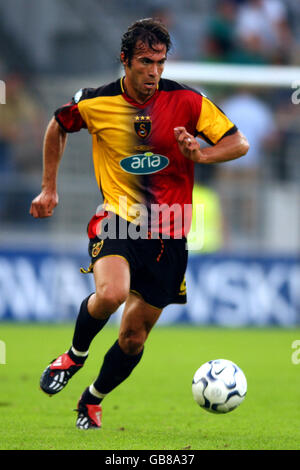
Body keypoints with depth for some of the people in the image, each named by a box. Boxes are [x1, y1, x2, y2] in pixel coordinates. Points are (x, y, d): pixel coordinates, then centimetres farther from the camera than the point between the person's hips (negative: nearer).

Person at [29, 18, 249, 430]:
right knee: (111, 293, -33)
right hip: (118, 222, -1)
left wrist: (202, 155, -23)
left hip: (168, 234, 1)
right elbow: (57, 127, 17)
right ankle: (75, 355, -1)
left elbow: (239, 143, -4)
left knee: (134, 337, 5)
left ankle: (92, 401, 33)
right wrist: (49, 188, 16)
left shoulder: (186, 101, -6)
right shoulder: (94, 104, -4)